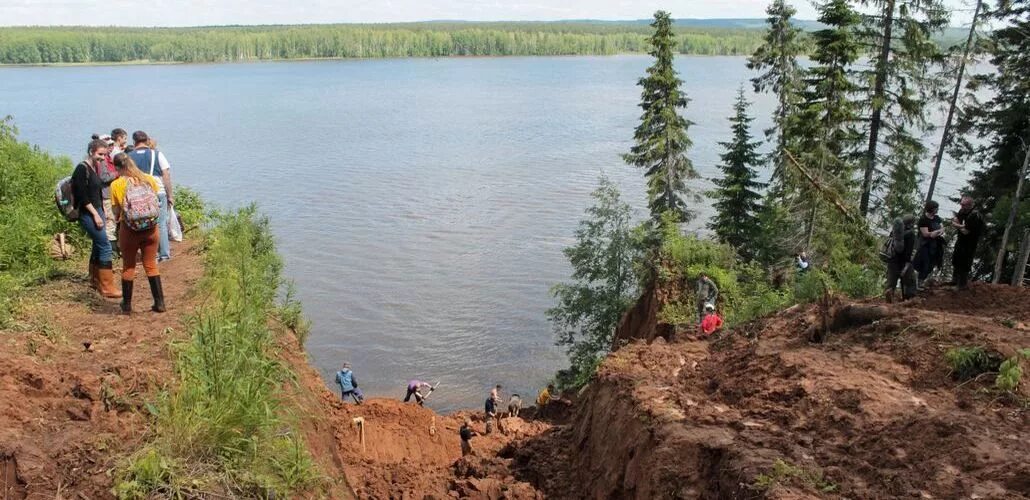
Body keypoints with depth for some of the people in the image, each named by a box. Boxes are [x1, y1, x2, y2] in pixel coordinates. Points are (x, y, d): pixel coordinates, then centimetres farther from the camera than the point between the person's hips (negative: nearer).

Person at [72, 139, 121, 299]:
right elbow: (82, 196, -18)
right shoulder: (82, 169, -13)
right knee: (105, 247, -11)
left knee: (98, 245, 16)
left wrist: (101, 212, 16)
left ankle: (95, 279, 30)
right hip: (88, 214, -9)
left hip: (96, 211, 9)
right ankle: (107, 287, -8)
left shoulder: (95, 168, 12)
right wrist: (95, 214, -18)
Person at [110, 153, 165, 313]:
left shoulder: (117, 184, -7)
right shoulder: (149, 179, 1)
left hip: (129, 229, -2)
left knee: (128, 266, 13)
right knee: (151, 265, 12)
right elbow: (156, 203, 7)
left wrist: (119, 218, 16)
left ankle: (127, 304, 21)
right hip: (150, 228, 2)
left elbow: (117, 211, -4)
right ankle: (159, 302, 10)